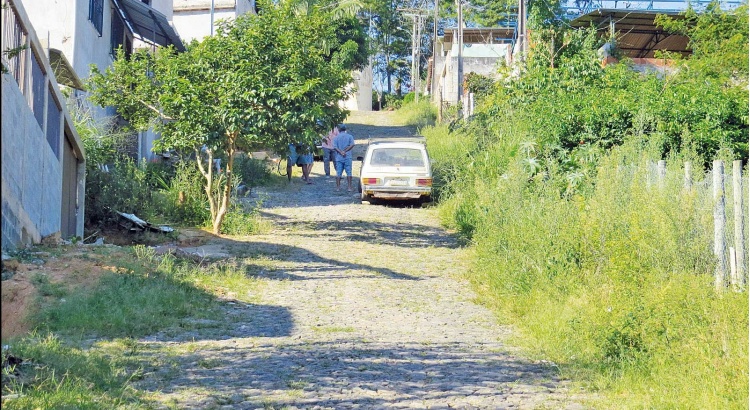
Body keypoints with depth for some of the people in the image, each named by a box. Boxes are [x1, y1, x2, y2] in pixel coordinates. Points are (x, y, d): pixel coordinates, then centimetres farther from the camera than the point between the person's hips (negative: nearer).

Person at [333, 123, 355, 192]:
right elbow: (352, 145, -9)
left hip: (339, 158, 1)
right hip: (347, 157, -1)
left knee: (338, 173, 6)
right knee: (349, 172, 1)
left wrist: (341, 152, -14)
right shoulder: (349, 136, 3)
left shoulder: (336, 137, 5)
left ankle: (338, 187, 5)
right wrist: (345, 151, -9)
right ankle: (349, 187, -3)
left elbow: (335, 147, -7)